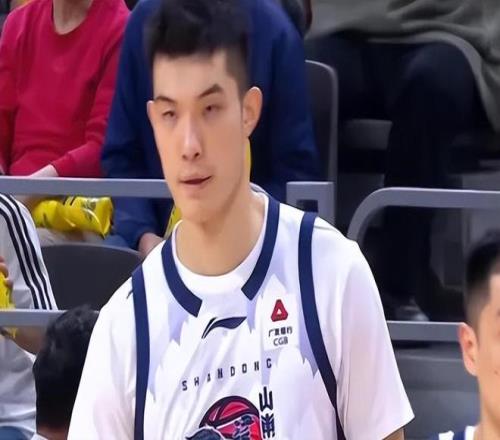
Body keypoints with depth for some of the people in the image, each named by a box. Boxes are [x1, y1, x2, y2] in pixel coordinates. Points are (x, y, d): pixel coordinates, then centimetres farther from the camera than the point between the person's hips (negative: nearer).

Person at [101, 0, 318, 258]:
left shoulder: (272, 29, -10)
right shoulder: (144, 22, -2)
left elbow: (294, 172, -5)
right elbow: (122, 157, 6)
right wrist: (143, 235, -9)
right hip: (159, 233, 3)